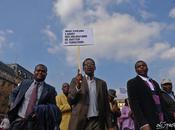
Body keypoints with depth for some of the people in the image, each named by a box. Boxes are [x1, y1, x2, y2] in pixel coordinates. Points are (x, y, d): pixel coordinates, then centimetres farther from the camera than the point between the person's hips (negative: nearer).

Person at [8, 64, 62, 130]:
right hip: (19, 120, 2)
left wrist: (39, 111, -15)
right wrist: (12, 104, 1)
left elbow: (53, 107, 1)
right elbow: (13, 94, 18)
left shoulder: (50, 89, 0)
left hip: (36, 124, -2)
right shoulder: (25, 82, 9)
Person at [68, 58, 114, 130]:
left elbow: (106, 105, 11)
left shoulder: (102, 83, 12)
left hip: (96, 122, 1)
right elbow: (70, 101, -1)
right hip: (79, 122, -1)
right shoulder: (76, 81, 8)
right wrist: (77, 86, -16)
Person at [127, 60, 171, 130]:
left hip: (161, 123, 6)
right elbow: (134, 104, -11)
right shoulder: (132, 82, 0)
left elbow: (161, 102, 17)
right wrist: (143, 124, -22)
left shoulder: (154, 83, 20)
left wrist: (166, 121, 7)